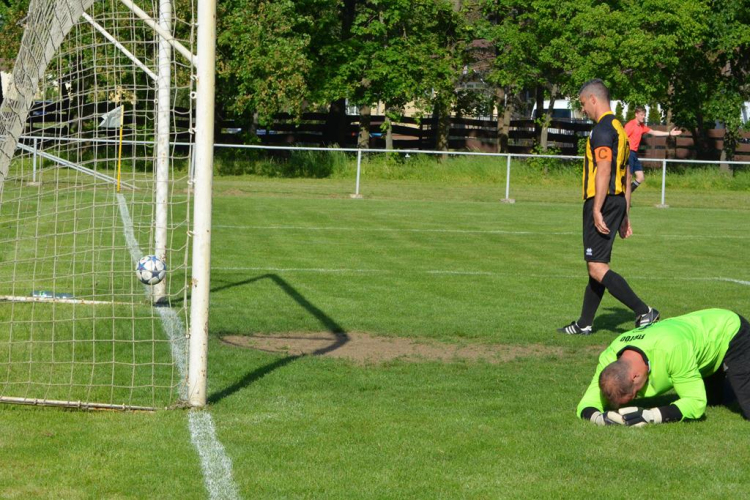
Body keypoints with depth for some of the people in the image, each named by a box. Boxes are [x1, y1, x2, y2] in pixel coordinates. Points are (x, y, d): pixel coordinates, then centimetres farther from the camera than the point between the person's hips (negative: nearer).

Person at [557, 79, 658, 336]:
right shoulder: (619, 127, 19)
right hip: (617, 202, 10)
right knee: (597, 266, 15)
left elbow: (604, 170, -21)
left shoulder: (603, 129, -12)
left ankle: (644, 312, -16)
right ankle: (585, 324, 22)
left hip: (602, 202, -10)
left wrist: (597, 210, -24)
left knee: (596, 267, -12)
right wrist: (624, 214, 23)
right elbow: (626, 175, 21)